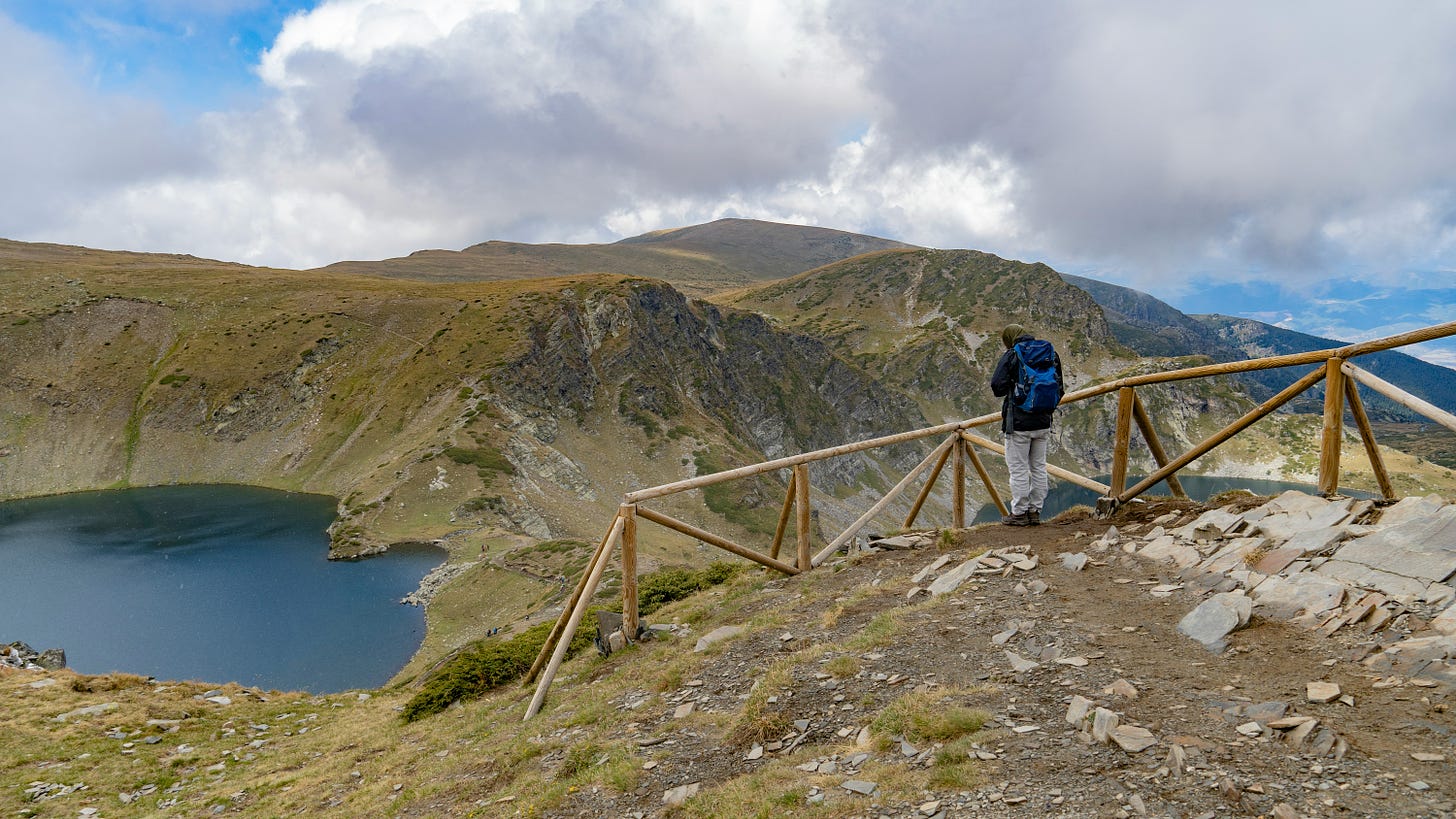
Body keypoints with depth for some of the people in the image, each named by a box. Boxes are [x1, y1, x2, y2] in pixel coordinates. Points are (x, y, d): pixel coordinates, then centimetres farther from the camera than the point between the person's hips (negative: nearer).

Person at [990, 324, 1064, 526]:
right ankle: (1035, 511, 19)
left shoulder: (1011, 356, -10)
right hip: (1043, 422, 6)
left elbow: (997, 386, -14)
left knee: (1018, 469, 1)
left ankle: (1019, 513, 6)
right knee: (1039, 467, 13)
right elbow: (1059, 388, 11)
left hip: (1019, 422, -6)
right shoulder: (1051, 354, 7)